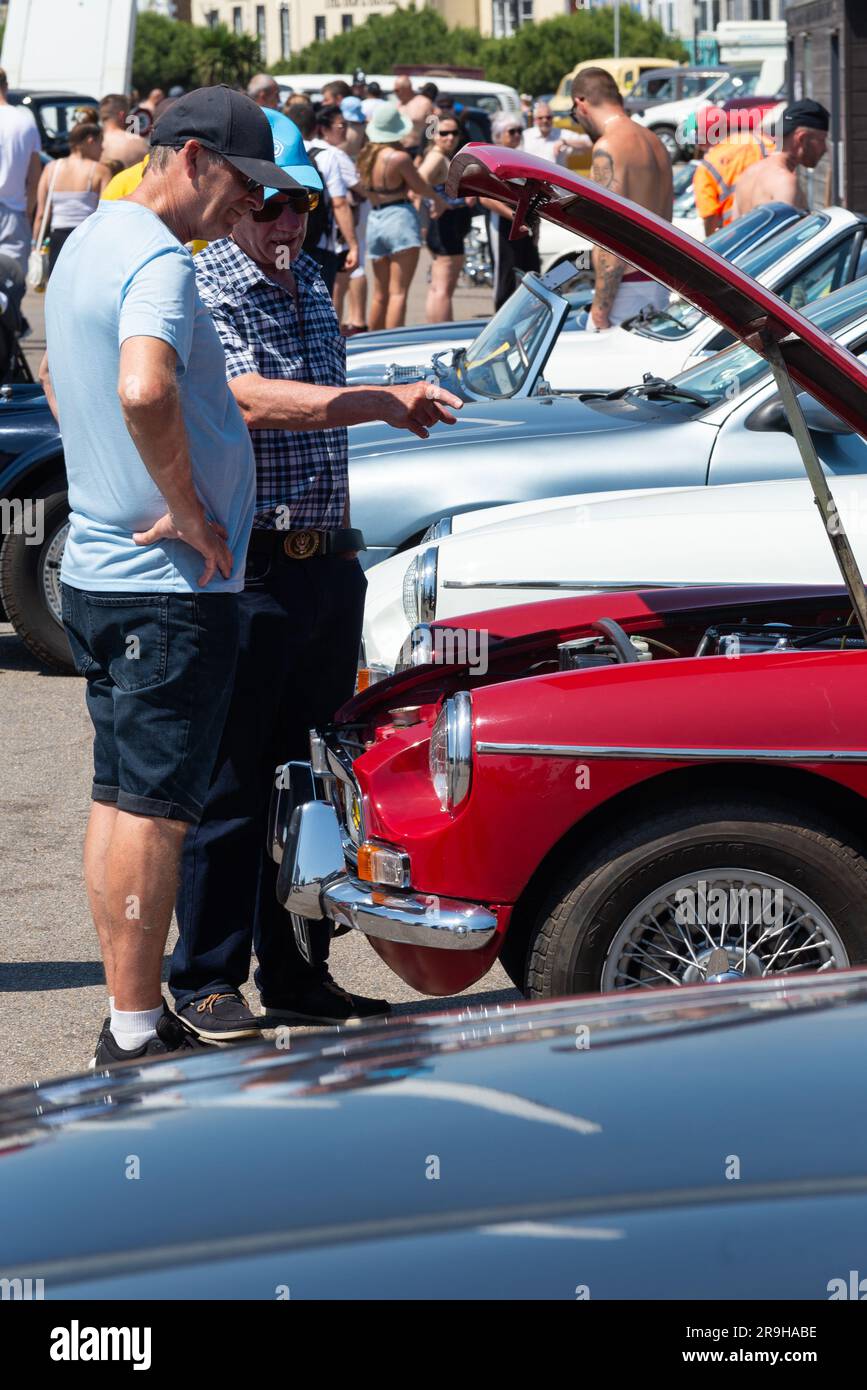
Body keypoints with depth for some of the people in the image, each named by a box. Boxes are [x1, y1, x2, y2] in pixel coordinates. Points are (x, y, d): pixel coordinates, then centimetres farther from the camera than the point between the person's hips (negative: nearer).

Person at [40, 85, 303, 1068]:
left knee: (117, 795, 13)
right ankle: (139, 1033, 0)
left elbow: (55, 373, 31)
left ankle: (129, 1019, 20)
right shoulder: (158, 261, -18)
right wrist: (191, 512, -23)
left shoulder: (85, 244, 14)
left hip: (93, 570, 10)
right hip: (170, 585, -10)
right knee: (154, 807, -5)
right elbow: (144, 392, -35)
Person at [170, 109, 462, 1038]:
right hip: (247, 570, -8)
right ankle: (205, 980, 7)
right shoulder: (206, 292, -11)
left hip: (328, 566, 8)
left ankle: (296, 975, 21)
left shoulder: (311, 283, 14)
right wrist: (382, 401, -32)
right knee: (230, 781, -2)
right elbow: (252, 402, -27)